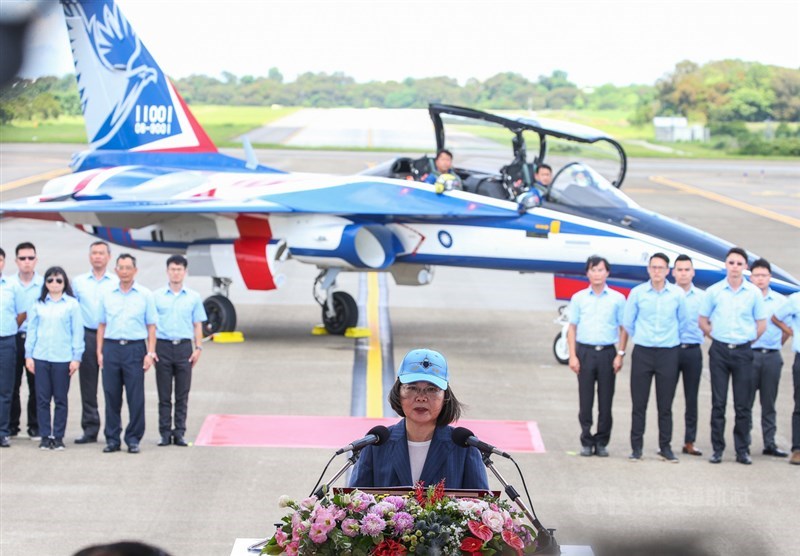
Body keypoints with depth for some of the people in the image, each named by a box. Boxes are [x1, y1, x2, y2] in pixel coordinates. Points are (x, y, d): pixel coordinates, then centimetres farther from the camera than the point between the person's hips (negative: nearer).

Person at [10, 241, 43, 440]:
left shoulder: (44, 284, 0)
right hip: (13, 337, 1)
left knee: (36, 385, 1)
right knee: (12, 384, 4)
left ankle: (35, 427, 10)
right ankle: (12, 425, 14)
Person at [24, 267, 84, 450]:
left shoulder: (72, 304, 2)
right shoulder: (38, 304, 9)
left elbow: (77, 332, 0)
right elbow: (31, 330, 9)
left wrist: (76, 357, -5)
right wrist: (28, 355, 3)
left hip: (63, 358, -2)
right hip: (40, 357, 2)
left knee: (61, 399, 3)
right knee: (42, 398, 2)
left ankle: (58, 437, 10)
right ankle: (45, 436, 9)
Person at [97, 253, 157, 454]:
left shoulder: (145, 295, 4)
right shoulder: (107, 295, 10)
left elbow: (151, 326, 4)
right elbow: (101, 325, 12)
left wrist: (150, 353, -4)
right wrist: (99, 351, 5)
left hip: (135, 348, -2)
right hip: (111, 347, 2)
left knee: (136, 397, -3)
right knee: (111, 396, 4)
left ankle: (133, 439, 4)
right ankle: (112, 439, 11)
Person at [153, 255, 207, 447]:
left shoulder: (193, 297, 8)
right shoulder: (157, 296, 6)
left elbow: (198, 325, 10)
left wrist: (198, 348, 0)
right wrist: (151, 349, -2)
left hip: (184, 347, 1)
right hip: (163, 346, -1)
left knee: (182, 395, 1)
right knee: (164, 395, 1)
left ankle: (179, 433, 6)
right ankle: (165, 433, 6)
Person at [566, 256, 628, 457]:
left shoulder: (617, 299, 5)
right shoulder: (579, 298, 7)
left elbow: (623, 328, 7)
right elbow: (572, 328, 7)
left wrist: (620, 355, -3)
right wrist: (572, 356, -1)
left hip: (607, 353, 0)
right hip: (585, 352, 0)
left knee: (606, 401, 1)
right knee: (585, 400, 0)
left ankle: (602, 442, 9)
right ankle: (586, 442, 7)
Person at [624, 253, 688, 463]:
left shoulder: (677, 294, 0)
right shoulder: (637, 293, 0)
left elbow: (682, 322, 11)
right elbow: (628, 323, 9)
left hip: (668, 353, 0)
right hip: (642, 353, 0)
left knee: (665, 404, 4)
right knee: (639, 403, 1)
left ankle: (665, 447, 11)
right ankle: (636, 447, 8)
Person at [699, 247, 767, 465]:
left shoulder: (754, 293, 1)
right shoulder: (714, 291, 1)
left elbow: (761, 324, 8)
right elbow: (703, 321, 9)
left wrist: (746, 340, 6)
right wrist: (718, 337, 5)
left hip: (743, 351, 0)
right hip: (719, 351, 0)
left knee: (743, 405, 1)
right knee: (718, 403, 3)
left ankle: (742, 450, 8)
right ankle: (717, 449, 8)